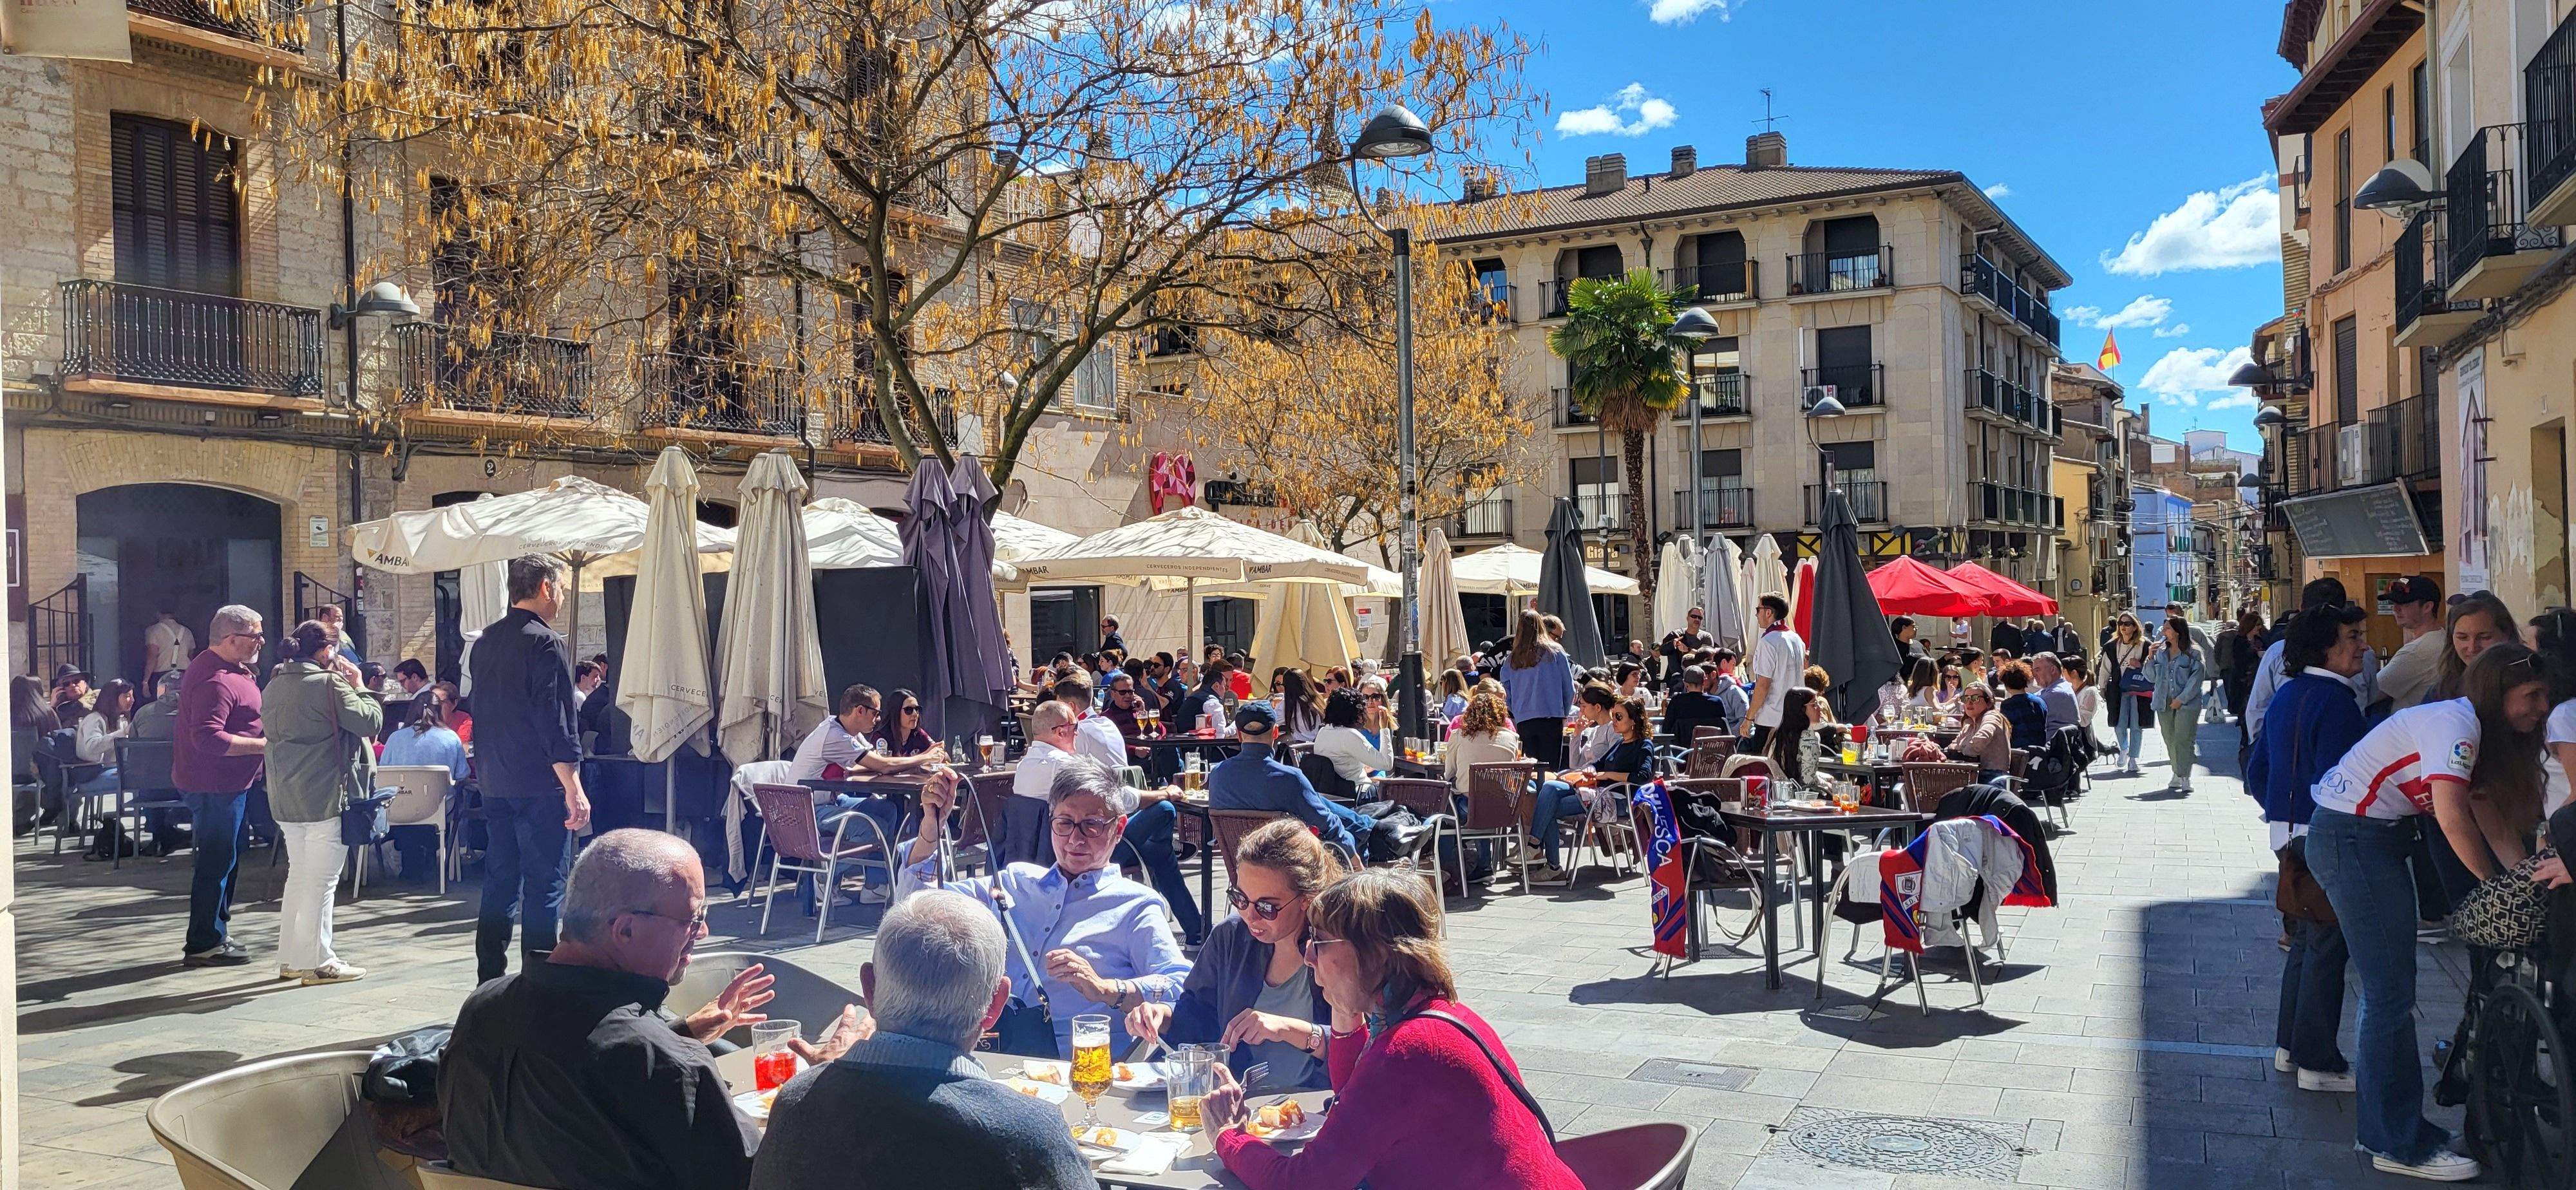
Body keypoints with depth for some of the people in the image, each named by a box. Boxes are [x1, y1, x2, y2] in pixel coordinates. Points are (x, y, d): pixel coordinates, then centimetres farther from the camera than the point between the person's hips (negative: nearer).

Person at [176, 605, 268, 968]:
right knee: (217, 861, -5)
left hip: (226, 785, 11)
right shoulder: (216, 681, -22)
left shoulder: (224, 669, 14)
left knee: (223, 859, 18)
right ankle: (204, 944, 3)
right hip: (215, 787, -11)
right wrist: (262, 745, -25)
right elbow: (209, 738, -30)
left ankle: (213, 935, 28)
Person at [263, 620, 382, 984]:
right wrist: (359, 686, -2)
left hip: (286, 800, 8)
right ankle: (317, 962, 2)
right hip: (326, 798, -8)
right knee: (321, 880, -2)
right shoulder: (329, 684, -15)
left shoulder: (274, 687, 11)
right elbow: (369, 721, -18)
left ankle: (290, 959, 24)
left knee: (298, 875, 18)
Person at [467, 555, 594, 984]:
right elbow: (557, 721, -18)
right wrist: (574, 788, -18)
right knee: (545, 884, -3)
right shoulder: (545, 642, -13)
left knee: (499, 880, 14)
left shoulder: (485, 642, 13)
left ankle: (489, 981, 19)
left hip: (494, 784, 8)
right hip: (539, 787, -8)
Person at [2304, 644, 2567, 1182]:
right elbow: (2453, 819, -24)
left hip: (2375, 839, 11)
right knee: (2392, 992, -7)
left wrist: (2528, 881, -6)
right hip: (2352, 839, -11)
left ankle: (2384, 1130, 23)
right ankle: (2399, 1144, 1)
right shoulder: (2456, 723, -17)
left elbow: (2492, 820, 6)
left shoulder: (2473, 729, 12)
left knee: (2388, 989, 14)